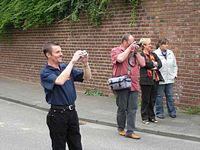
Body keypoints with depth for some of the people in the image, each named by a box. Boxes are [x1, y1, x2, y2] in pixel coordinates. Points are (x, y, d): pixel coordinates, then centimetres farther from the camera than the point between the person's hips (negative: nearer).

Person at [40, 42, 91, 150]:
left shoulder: (65, 67, 8)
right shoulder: (45, 73, -11)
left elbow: (87, 77, 7)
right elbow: (60, 81, -31)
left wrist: (85, 63, -11)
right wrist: (72, 61, -27)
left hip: (72, 111, 6)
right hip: (57, 114, -6)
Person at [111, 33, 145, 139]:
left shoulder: (134, 52, 16)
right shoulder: (116, 50, 1)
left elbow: (142, 63, 7)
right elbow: (120, 59, -20)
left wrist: (136, 51, 1)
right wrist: (130, 48, -10)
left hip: (134, 85, 4)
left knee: (132, 109, 0)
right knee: (122, 108, 6)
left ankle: (130, 131, 4)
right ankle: (121, 128, 23)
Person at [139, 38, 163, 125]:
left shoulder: (153, 54, 15)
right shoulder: (141, 55, -6)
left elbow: (160, 64, 5)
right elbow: (146, 64, -19)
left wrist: (155, 66, -14)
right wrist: (154, 63, -2)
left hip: (154, 79, 6)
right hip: (146, 80, -6)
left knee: (152, 99, 11)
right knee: (145, 100, 1)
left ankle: (151, 116, 21)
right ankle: (145, 118, 10)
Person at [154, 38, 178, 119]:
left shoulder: (170, 53, 10)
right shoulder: (155, 54, -8)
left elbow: (174, 65, 17)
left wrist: (174, 74, 9)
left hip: (169, 79, 5)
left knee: (170, 96, 10)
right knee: (159, 96, 4)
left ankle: (172, 112, 19)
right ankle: (159, 112, 15)